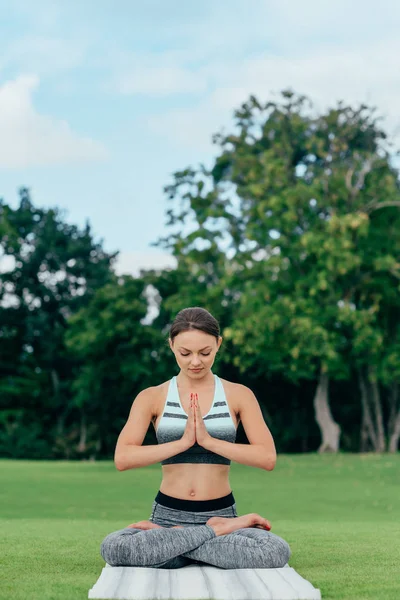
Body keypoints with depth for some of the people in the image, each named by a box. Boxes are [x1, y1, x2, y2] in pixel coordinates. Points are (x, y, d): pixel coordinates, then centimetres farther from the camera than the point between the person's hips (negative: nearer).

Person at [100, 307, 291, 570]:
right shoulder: (152, 398, 4)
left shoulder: (238, 395, 4)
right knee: (112, 548, -32)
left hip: (221, 513, 0)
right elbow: (122, 458, -9)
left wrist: (209, 440, -15)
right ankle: (219, 531, -17)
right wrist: (182, 442, -16)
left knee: (277, 552, -32)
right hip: (168, 516, 0)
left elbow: (268, 457, -7)